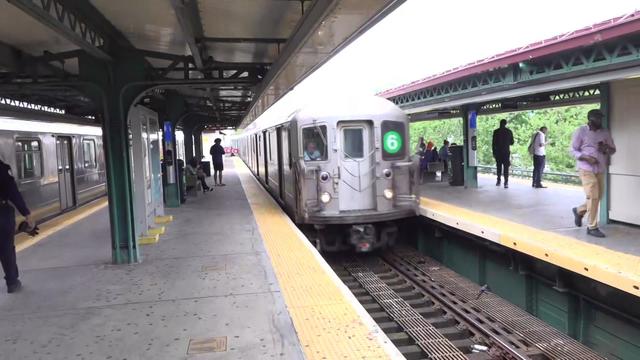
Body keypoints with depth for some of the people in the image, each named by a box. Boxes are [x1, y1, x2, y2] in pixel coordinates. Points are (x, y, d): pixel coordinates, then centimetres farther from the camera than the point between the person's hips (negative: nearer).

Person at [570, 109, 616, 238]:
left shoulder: (605, 132, 10)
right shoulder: (581, 131, -3)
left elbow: (613, 149, 16)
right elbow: (573, 150, -2)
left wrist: (606, 149, -8)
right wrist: (586, 158, -19)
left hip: (600, 170, 6)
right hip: (586, 169, -5)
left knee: (597, 197, 10)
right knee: (593, 197, -9)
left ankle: (579, 211, 37)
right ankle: (592, 227, 1)